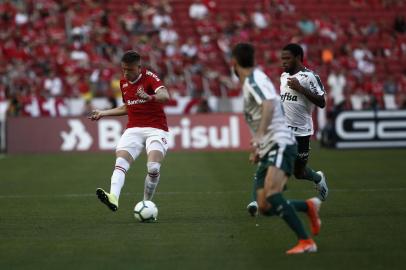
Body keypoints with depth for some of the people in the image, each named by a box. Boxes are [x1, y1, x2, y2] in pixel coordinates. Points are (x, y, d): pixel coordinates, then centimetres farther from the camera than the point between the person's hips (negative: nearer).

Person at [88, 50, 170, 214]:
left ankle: (146, 204, -6)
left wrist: (150, 97, -46)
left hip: (155, 129, -5)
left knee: (153, 168, -25)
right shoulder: (123, 83, 13)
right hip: (133, 129, 5)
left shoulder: (149, 77, -7)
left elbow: (165, 96, -26)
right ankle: (113, 197, -42)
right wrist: (103, 113, 27)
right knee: (120, 162, -22)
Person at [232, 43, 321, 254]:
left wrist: (259, 135, -39)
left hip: (281, 144, -9)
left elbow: (269, 105, -28)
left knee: (271, 193, -28)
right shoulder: (249, 83, 22)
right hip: (268, 150, 9)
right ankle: (309, 206, 16)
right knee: (265, 207, -1)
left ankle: (306, 242, -28)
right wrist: (258, 149, 32)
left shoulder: (254, 80, -9)